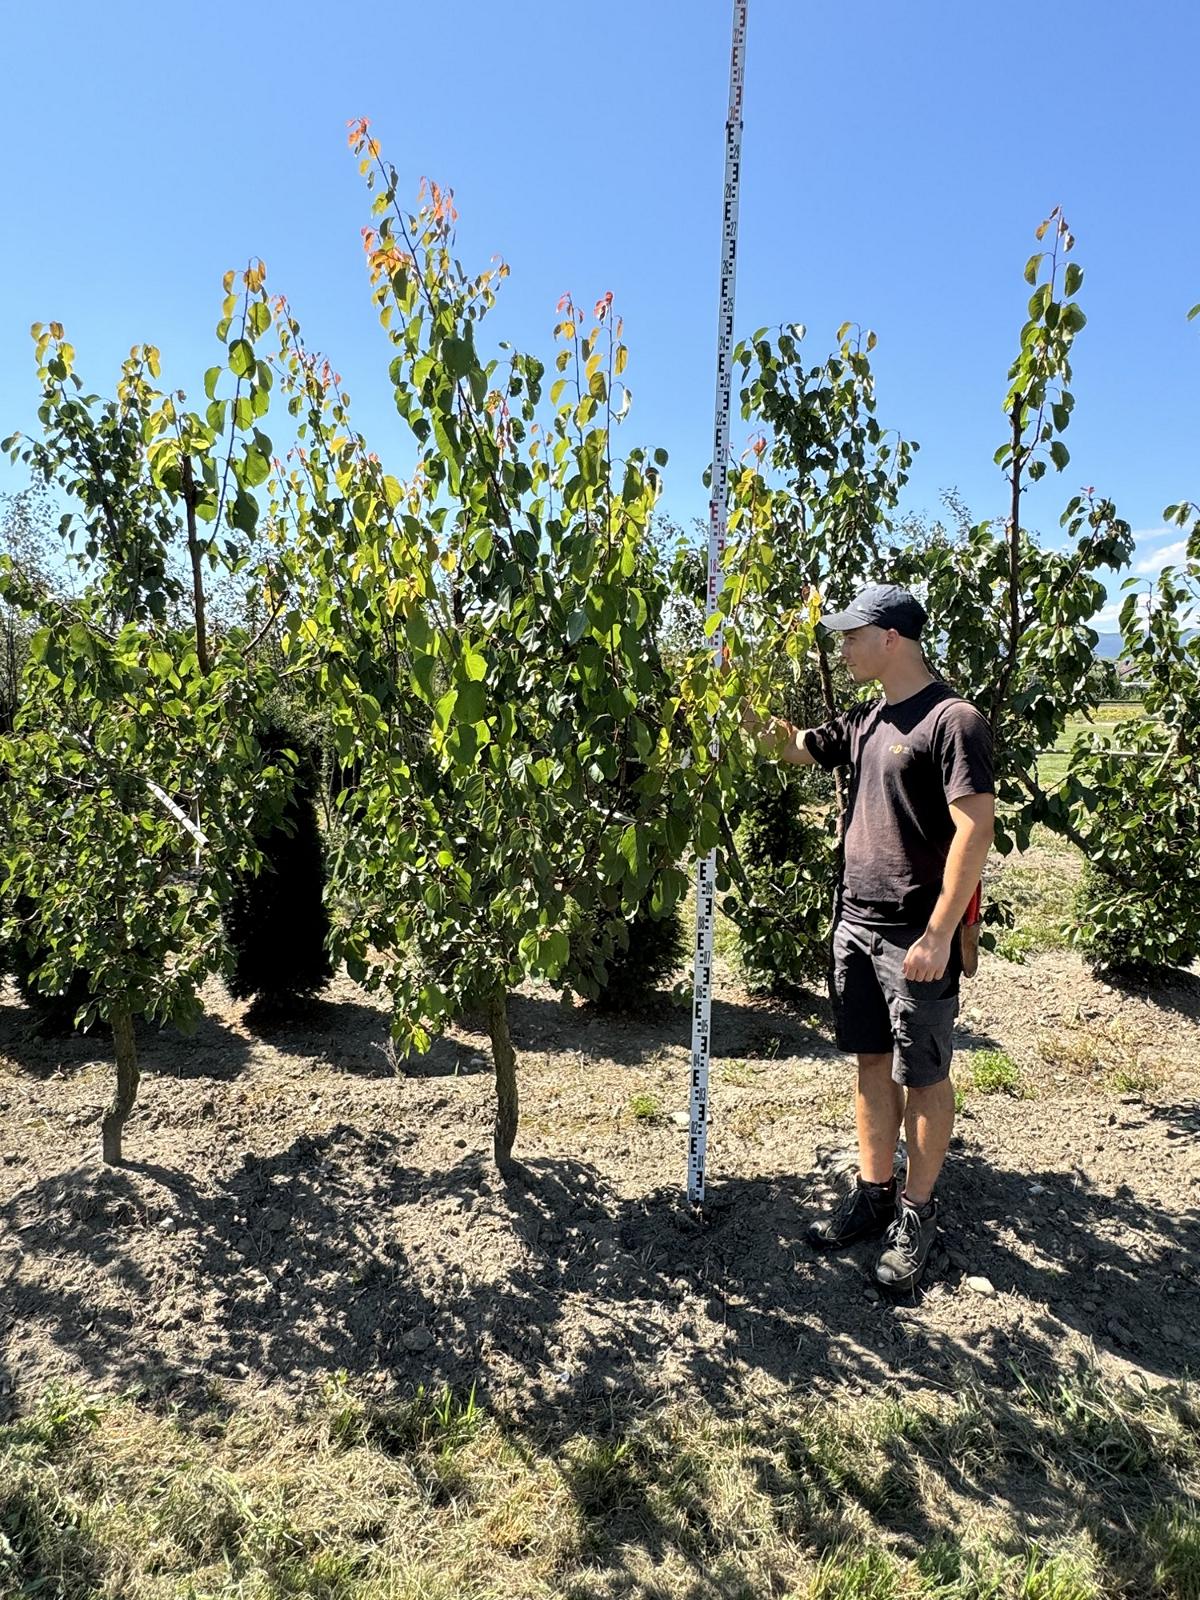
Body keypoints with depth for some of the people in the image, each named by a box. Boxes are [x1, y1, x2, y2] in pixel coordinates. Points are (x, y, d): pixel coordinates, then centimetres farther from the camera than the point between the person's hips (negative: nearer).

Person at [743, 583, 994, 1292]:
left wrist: (939, 934, -21)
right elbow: (793, 747, 25)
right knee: (872, 1062, 16)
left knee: (922, 1075, 7)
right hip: (855, 921, 7)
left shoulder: (953, 719, -13)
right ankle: (874, 1192, 30)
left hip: (916, 935, -7)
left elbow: (975, 830, -18)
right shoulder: (865, 720, 11)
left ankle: (917, 1212, 22)